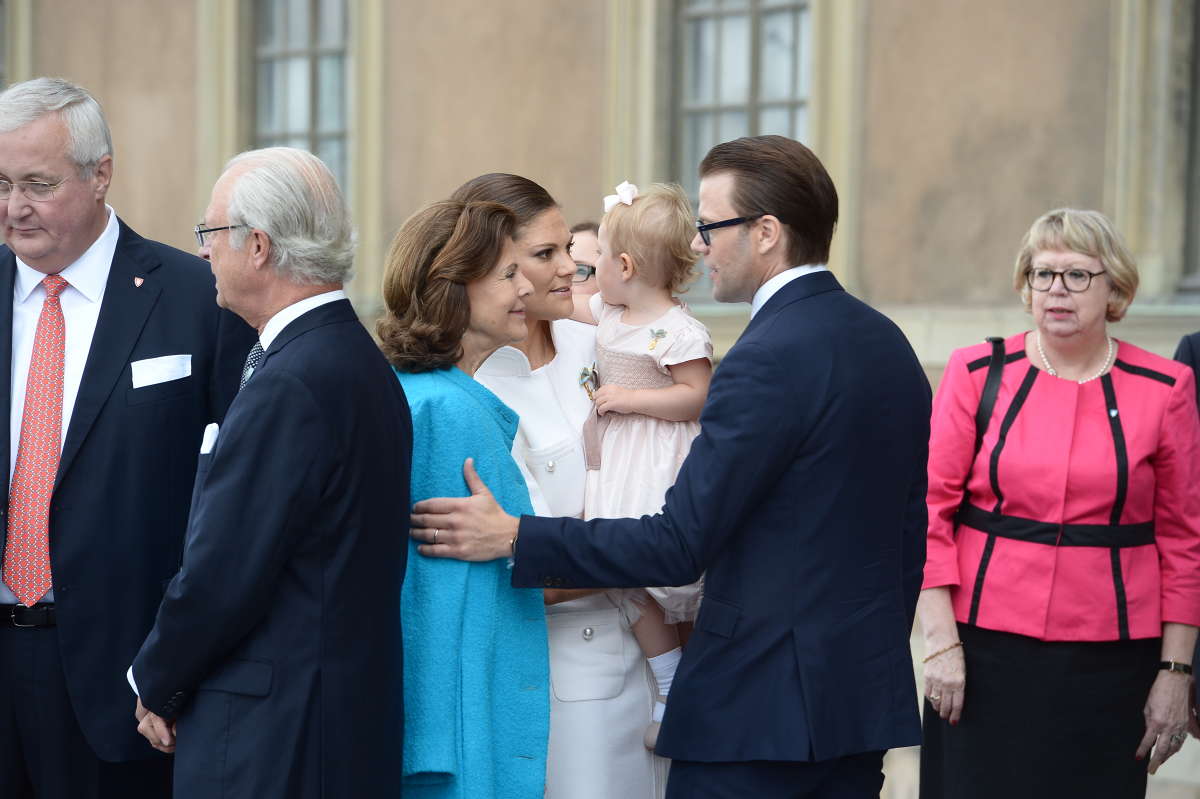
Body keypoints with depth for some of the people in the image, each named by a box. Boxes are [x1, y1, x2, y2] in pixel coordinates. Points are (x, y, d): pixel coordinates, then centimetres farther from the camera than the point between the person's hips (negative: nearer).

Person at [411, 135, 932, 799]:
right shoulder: (887, 344, 10)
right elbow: (911, 531, 15)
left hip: (759, 701, -9)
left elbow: (680, 543, -20)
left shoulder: (769, 358, -18)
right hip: (868, 695, 9)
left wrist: (513, 538, -16)